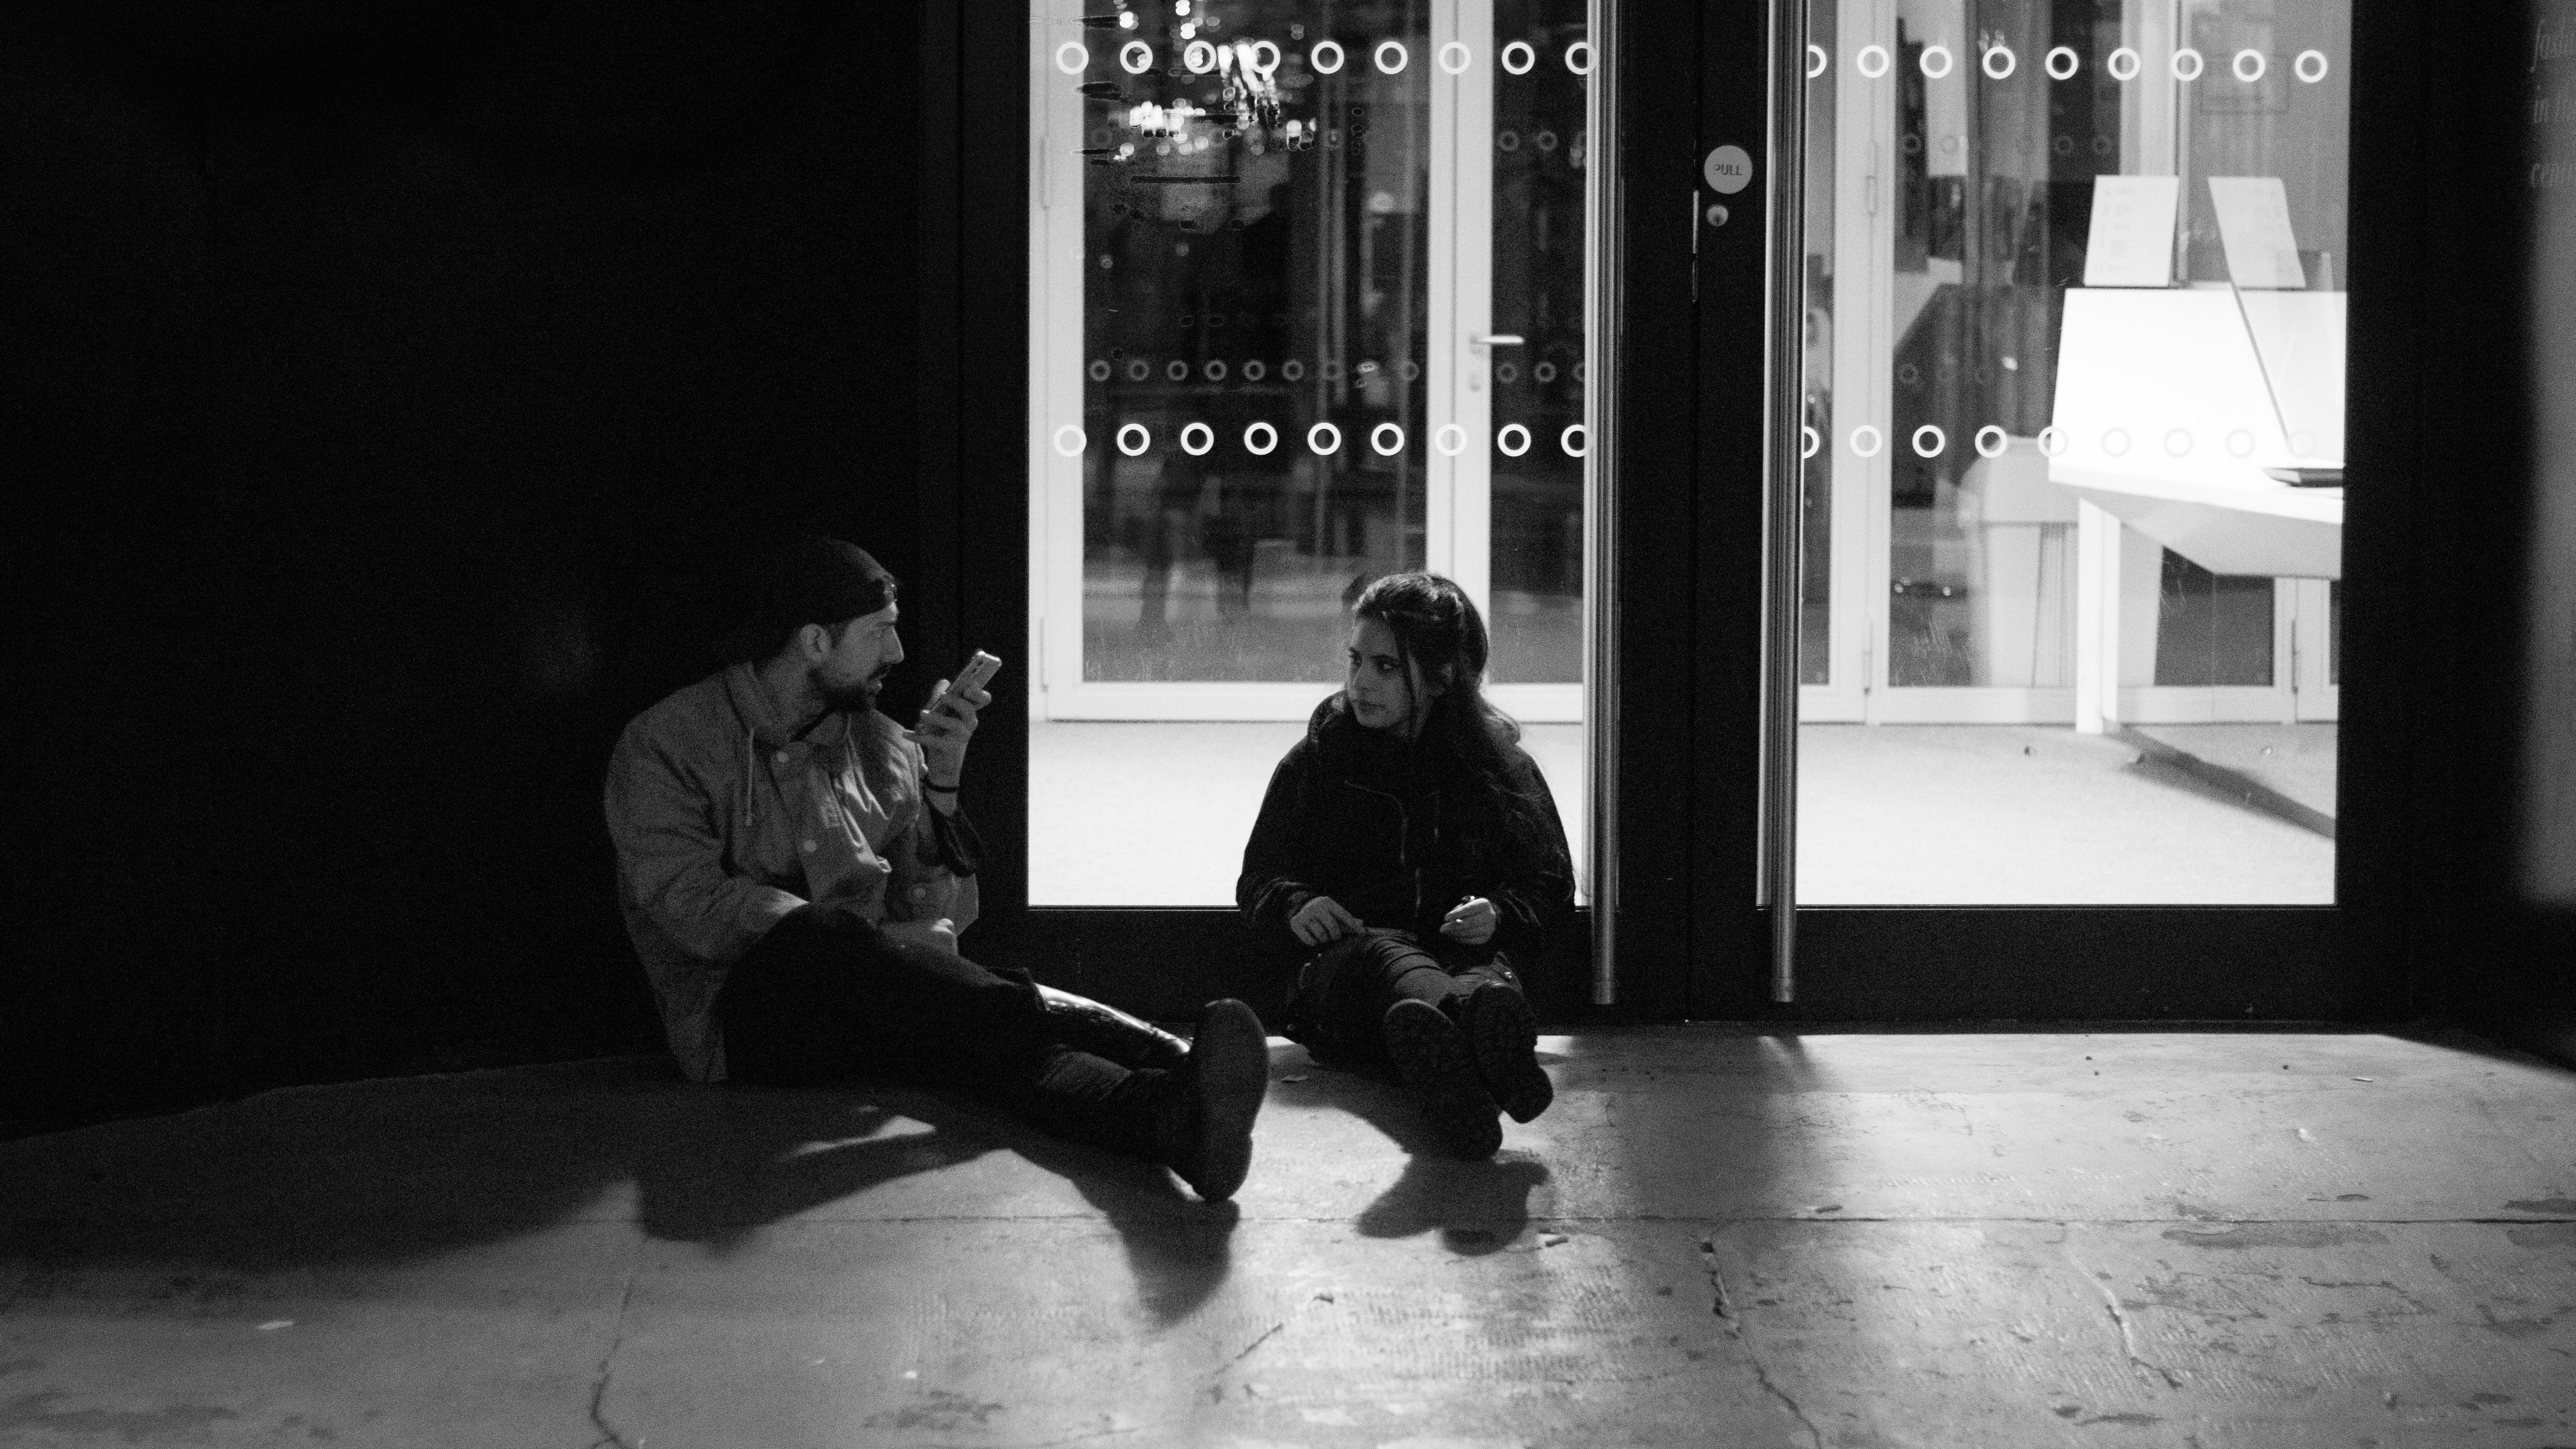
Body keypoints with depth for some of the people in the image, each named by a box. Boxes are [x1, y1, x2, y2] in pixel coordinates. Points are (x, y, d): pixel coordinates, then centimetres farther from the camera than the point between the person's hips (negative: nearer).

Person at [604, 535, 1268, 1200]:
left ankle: (1173, 1117, -66)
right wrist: (876, 941, -17)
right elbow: (694, 903, -12)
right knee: (820, 936, -38)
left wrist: (941, 787, -4)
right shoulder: (665, 743, 1)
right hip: (745, 1014, -4)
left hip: (870, 1006, 4)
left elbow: (940, 919, 11)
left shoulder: (881, 747, 16)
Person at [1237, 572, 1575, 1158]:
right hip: (1341, 969, -1)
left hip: (1467, 951, 1)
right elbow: (1259, 881, 22)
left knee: (1489, 971, -38)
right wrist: (1294, 907, -3)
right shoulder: (1315, 762, 17)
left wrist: (1500, 915, -3)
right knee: (1382, 956, -40)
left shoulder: (1501, 766, 16)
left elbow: (1550, 885, 21)